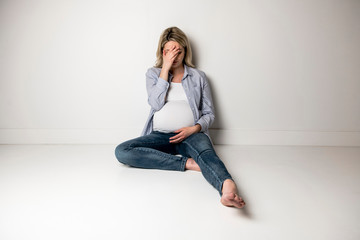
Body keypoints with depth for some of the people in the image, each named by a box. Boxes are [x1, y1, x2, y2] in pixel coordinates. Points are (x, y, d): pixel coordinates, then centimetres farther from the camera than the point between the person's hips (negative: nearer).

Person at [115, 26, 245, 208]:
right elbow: (156, 103, -5)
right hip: (159, 135, 2)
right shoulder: (153, 73, 14)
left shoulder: (198, 77, 13)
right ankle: (186, 162, -30)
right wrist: (165, 68, -5)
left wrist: (194, 128, -12)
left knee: (205, 152, -36)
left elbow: (209, 113, 10)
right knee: (122, 152, -25)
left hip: (191, 134, -1)